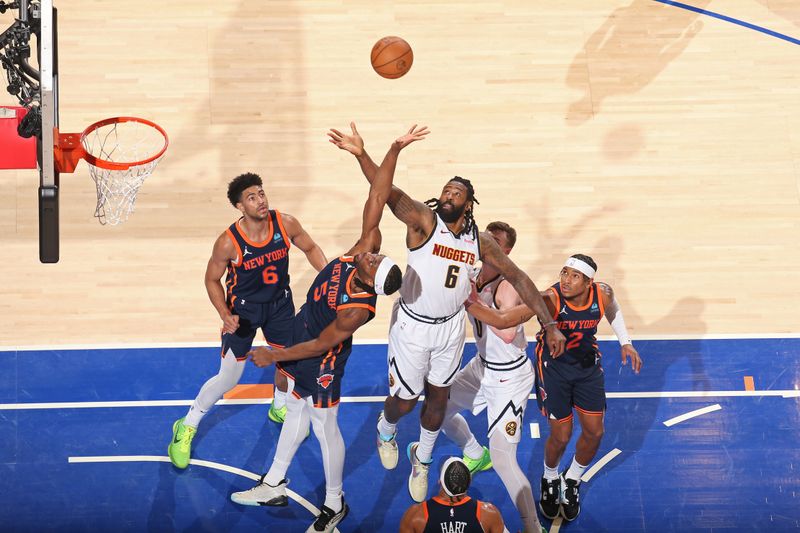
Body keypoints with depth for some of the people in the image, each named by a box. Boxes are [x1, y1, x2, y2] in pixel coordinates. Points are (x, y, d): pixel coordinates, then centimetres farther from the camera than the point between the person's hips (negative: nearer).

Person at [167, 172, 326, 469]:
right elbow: (212, 280, -12)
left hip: (280, 303, 4)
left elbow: (310, 248, 0)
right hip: (243, 309, -4)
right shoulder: (228, 243, -28)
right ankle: (187, 427, 19)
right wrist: (226, 316, -24)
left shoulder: (285, 224, -19)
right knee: (228, 379, -1)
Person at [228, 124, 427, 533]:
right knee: (296, 411, 22)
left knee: (325, 429, 9)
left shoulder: (358, 308, -37)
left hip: (321, 363, -8)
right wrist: (395, 150, -35)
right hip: (303, 333, 8)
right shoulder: (367, 248, -23)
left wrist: (274, 356, -18)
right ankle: (275, 485, 39)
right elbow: (377, 198, -25)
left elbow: (321, 345, -26)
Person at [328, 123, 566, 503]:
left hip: (451, 328, 4)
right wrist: (361, 155, -53)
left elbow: (517, 277, -2)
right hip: (412, 327, -4)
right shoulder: (424, 220, -20)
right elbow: (389, 193, -35)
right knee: (405, 400, 9)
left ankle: (422, 460, 43)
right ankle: (386, 431, 47)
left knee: (438, 398, 16)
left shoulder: (480, 241, -8)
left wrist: (550, 323, -5)